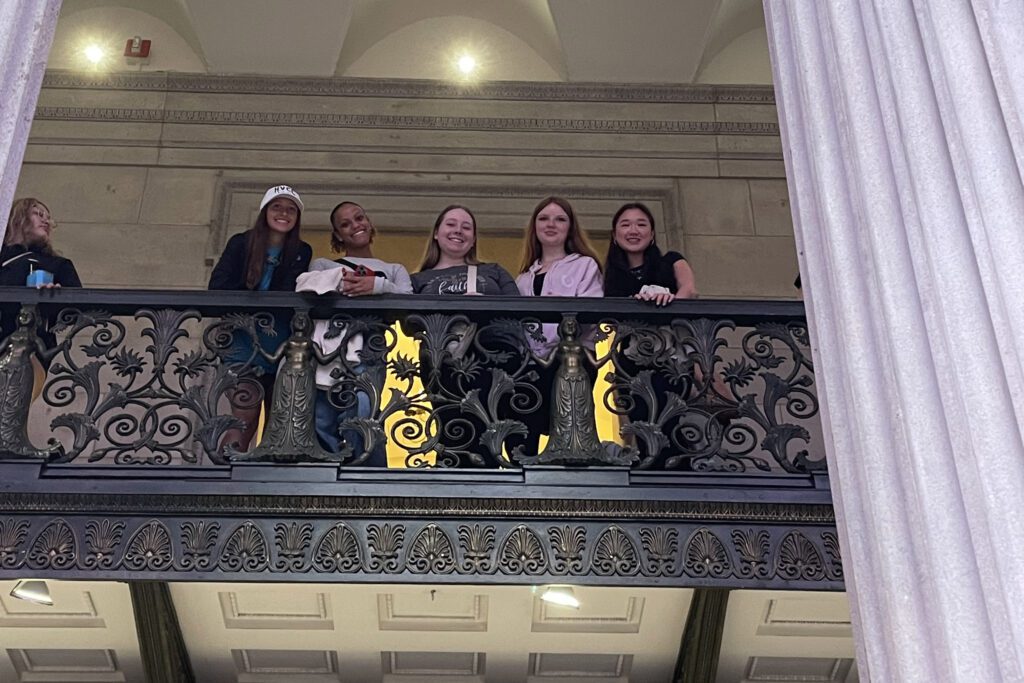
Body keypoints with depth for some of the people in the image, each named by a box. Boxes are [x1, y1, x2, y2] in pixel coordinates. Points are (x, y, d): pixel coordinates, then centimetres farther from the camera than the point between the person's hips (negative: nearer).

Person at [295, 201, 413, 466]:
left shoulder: (394, 270, 30)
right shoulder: (323, 265, 31)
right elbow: (304, 285, 9)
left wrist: (379, 286, -9)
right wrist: (338, 279, -7)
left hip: (364, 354, -1)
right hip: (324, 351, 1)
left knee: (359, 419, -25)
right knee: (320, 425, -18)